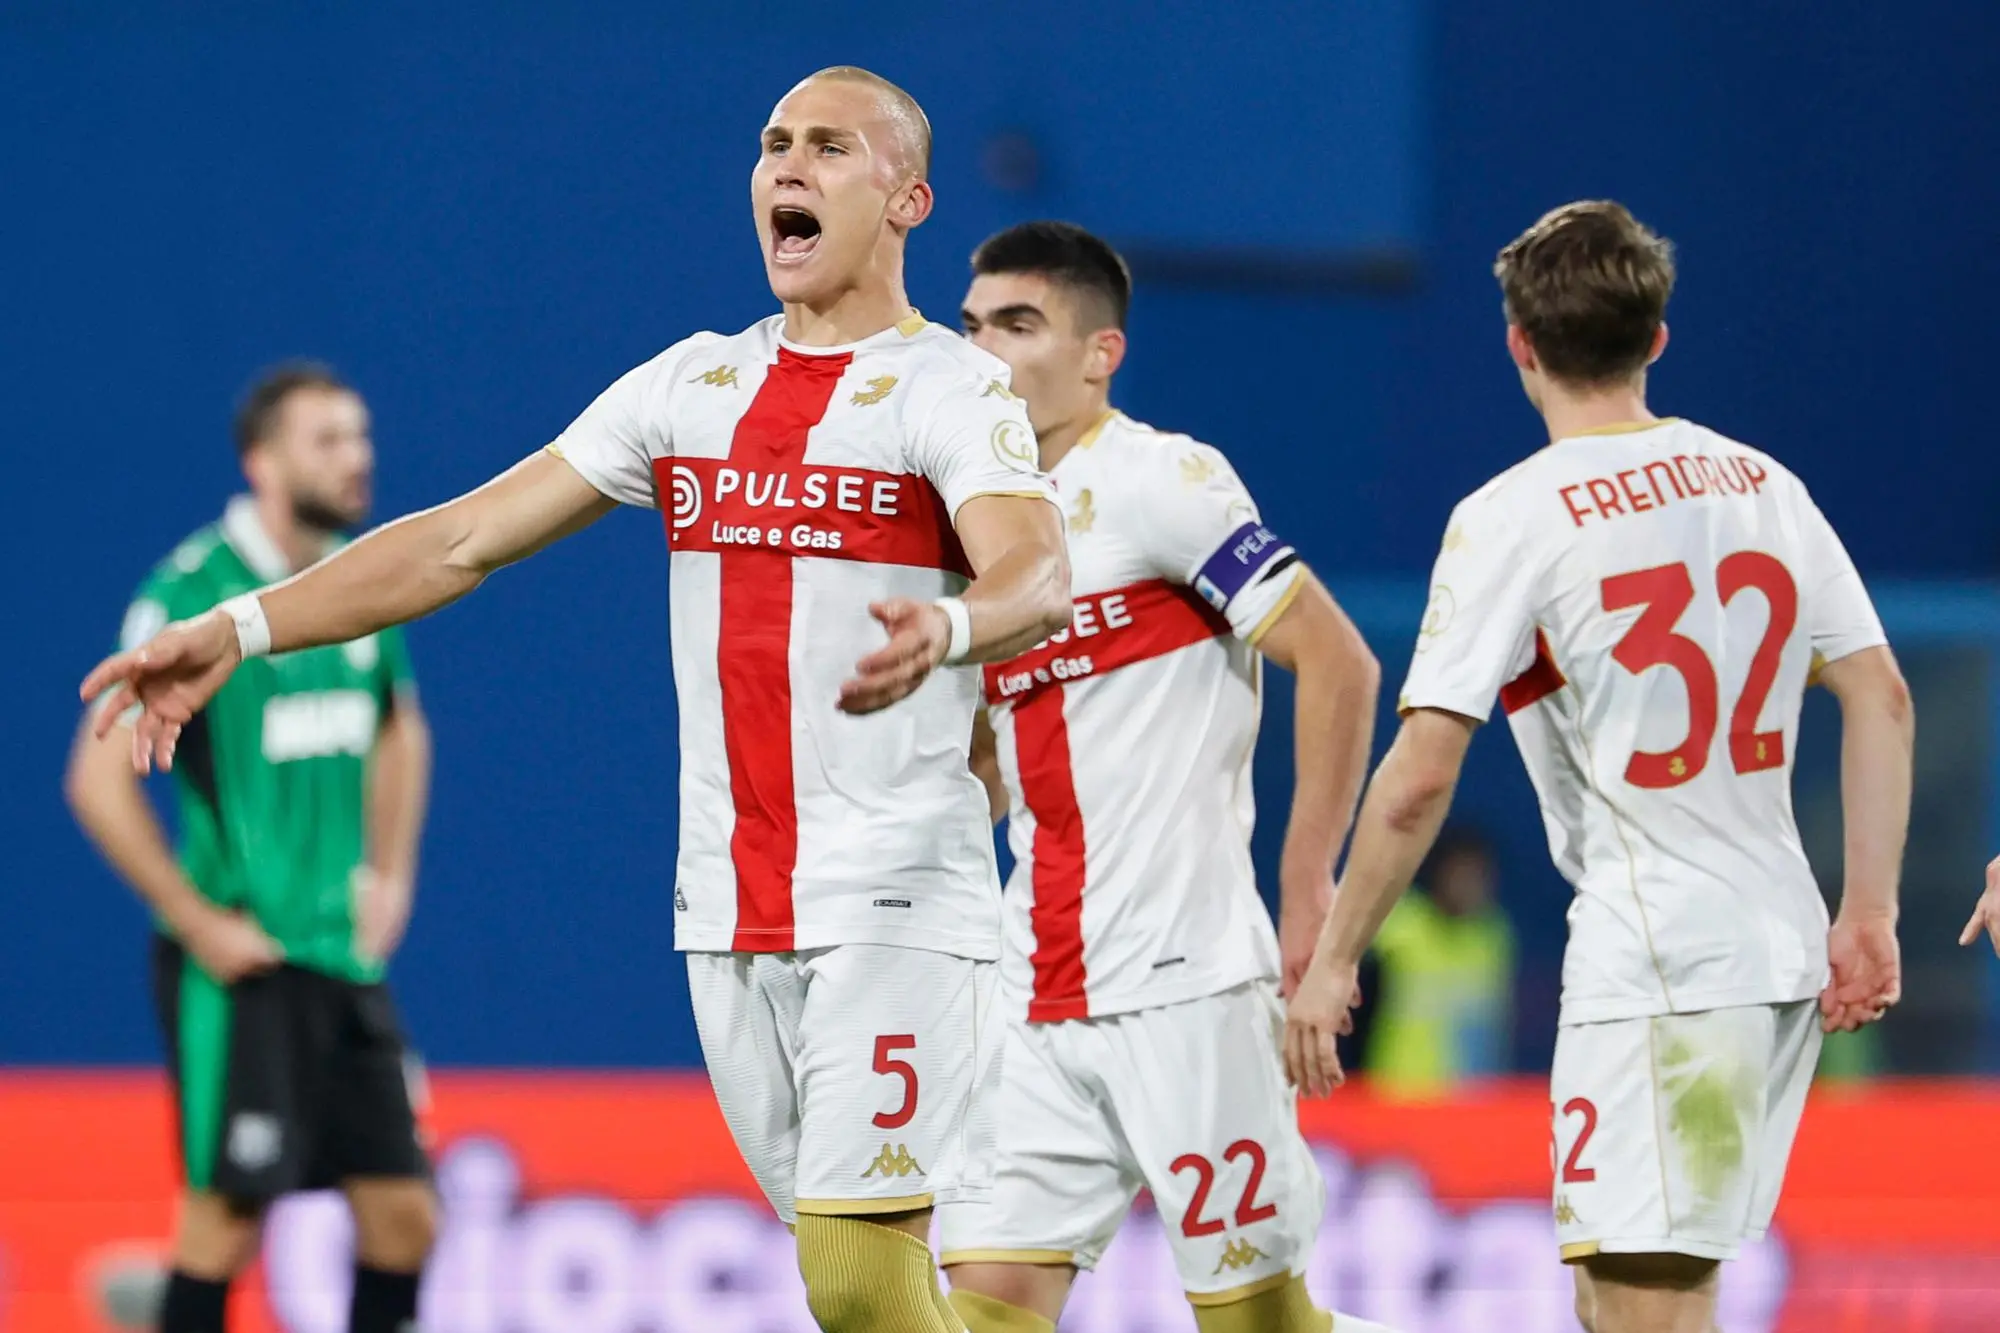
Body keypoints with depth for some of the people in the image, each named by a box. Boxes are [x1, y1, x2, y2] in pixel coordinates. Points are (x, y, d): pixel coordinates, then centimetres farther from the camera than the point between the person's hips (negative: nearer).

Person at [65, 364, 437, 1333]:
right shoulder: (191, 595, -13)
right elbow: (99, 780, -15)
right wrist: (200, 924, -14)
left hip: (347, 960, 7)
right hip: (241, 963, -7)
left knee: (402, 1215, 3)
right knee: (228, 1214, -6)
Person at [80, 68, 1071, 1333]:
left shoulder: (952, 389, -5)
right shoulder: (692, 384, 13)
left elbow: (1039, 580, -24)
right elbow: (463, 540, 12)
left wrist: (943, 628, -48)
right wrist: (240, 627, 2)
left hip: (895, 904, -6)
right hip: (729, 907, 6)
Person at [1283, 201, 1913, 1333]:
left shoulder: (1511, 518, -9)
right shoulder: (1762, 483, 9)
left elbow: (1419, 781, -13)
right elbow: (1882, 699, 8)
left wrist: (1331, 964, -4)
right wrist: (1871, 916, 11)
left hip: (1653, 963, -7)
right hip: (1786, 953, 7)